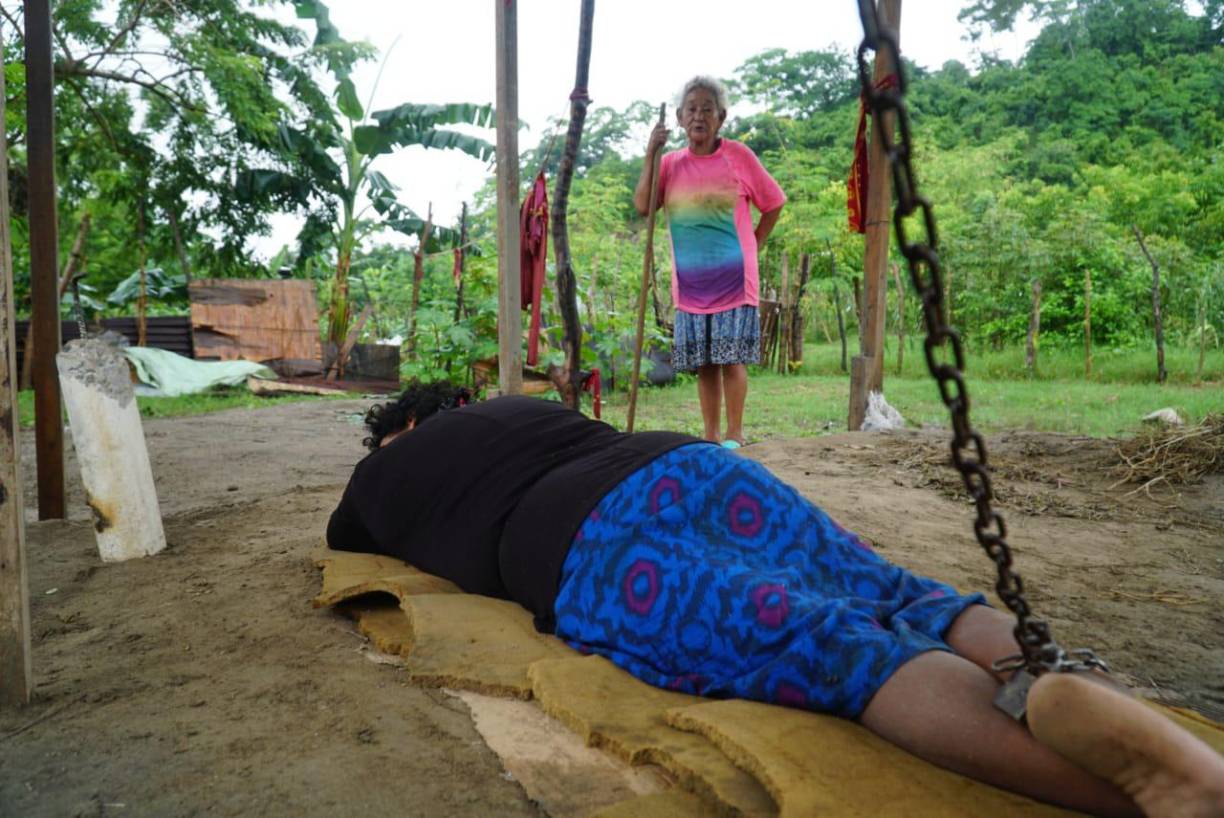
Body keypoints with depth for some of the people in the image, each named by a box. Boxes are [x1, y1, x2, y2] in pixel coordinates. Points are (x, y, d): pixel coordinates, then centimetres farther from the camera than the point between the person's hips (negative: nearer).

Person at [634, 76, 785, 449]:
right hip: (690, 284, 3)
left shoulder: (738, 155, 0)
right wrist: (650, 155, -9)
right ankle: (710, 436, 15)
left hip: (733, 280, -3)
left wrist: (752, 246, 4)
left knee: (732, 358, -4)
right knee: (703, 363, 7)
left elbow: (772, 205, 8)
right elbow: (642, 206, -6)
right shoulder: (671, 163, 8)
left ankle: (734, 434, 7)